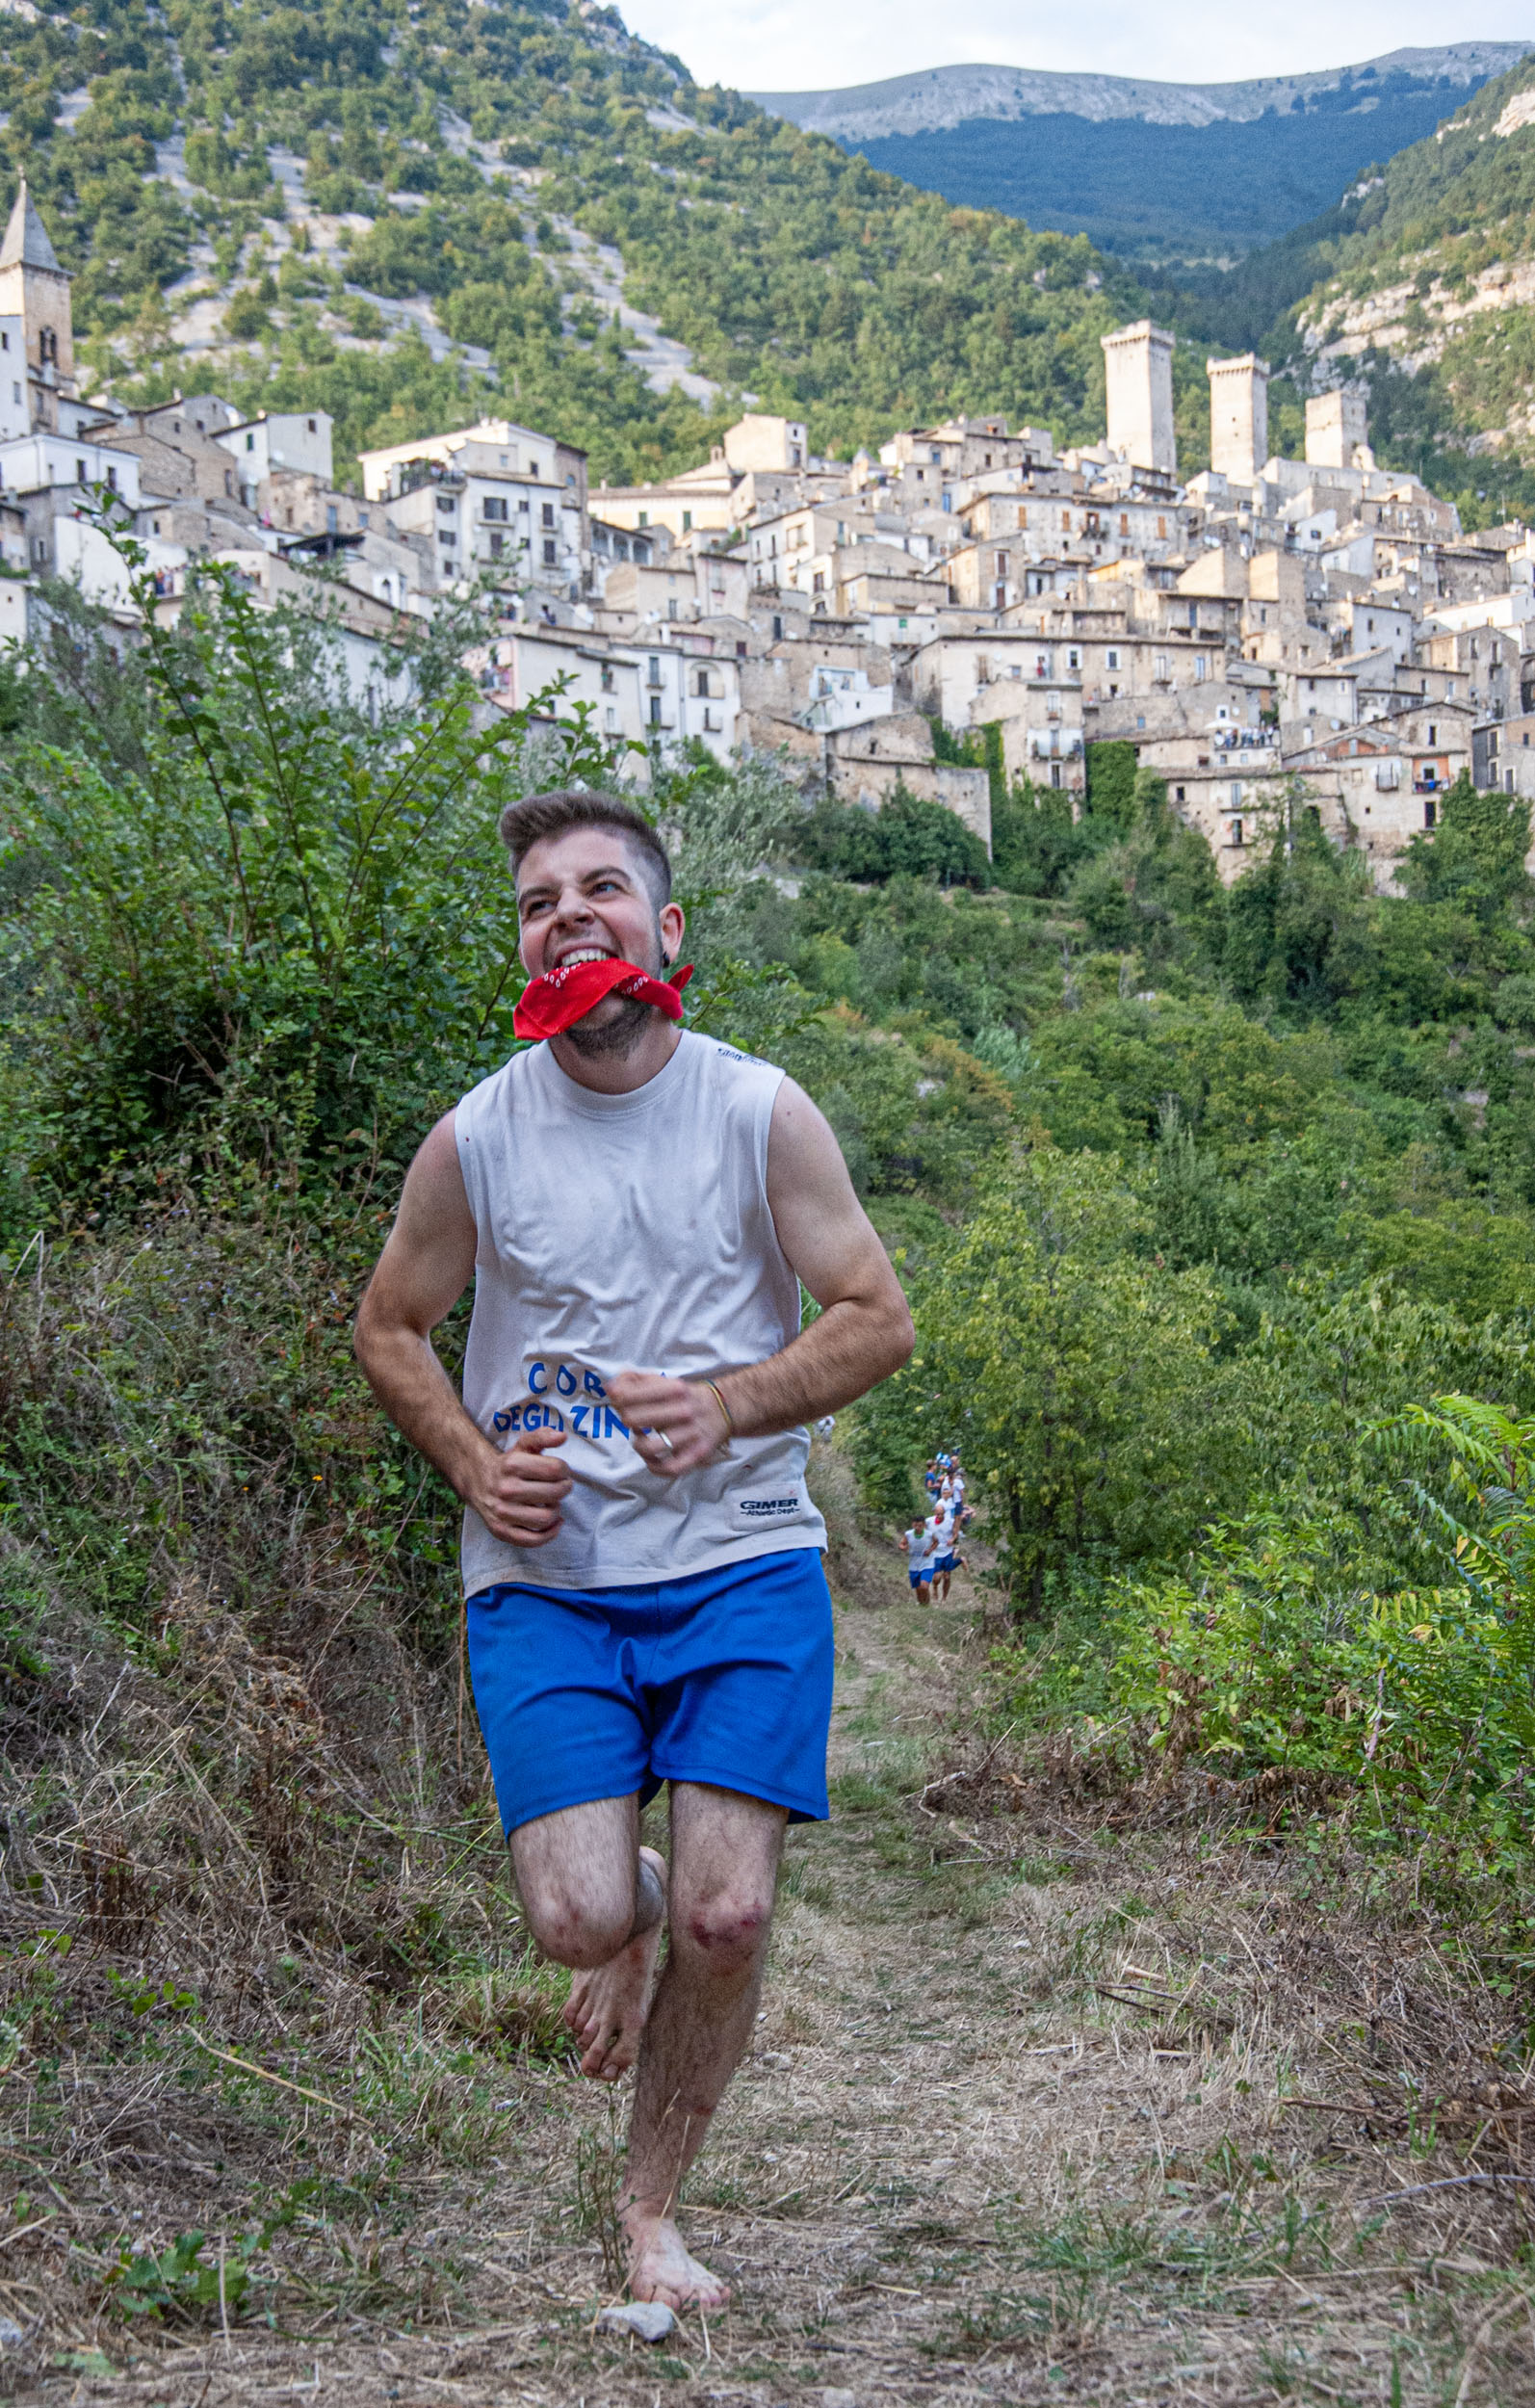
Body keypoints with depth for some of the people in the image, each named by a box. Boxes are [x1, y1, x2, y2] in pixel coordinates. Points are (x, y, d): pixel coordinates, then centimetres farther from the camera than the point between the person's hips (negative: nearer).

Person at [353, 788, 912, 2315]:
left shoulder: (761, 1114, -2)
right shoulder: (477, 1137, 0)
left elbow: (879, 1319, 1)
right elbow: (389, 1327, 13)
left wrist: (732, 1406, -17)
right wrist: (472, 1462, -5)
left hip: (741, 1564, 0)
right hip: (544, 1578, 0)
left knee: (727, 1916, -7)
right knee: (579, 1919, -12)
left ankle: (650, 2209, 18)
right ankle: (630, 1915, 28)